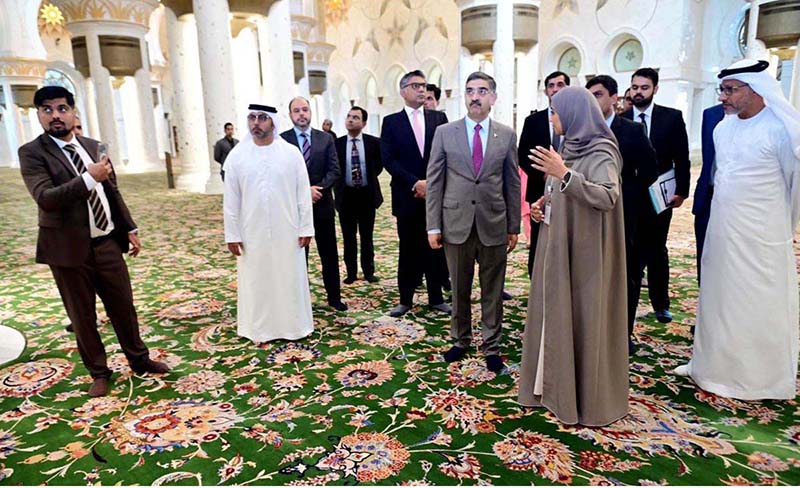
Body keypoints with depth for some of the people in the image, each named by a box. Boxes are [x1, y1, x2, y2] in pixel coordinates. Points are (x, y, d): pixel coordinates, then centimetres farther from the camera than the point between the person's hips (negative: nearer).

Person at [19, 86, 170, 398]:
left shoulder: (93, 146, 7)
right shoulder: (32, 153, -8)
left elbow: (112, 191, 14)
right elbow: (45, 198, -22)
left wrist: (130, 229, 11)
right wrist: (89, 178, -26)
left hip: (108, 244, 4)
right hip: (70, 250, -4)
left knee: (124, 307, 14)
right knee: (82, 316, 10)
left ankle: (139, 360, 32)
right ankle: (98, 372, 27)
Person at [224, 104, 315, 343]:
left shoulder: (291, 153, -3)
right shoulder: (236, 155, -1)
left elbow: (303, 193, -2)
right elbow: (230, 199, 0)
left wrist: (306, 228, -5)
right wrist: (232, 234, -2)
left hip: (287, 231, 0)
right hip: (252, 233, 1)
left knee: (290, 280, 10)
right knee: (255, 281, 10)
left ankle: (293, 324, 26)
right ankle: (259, 328, 25)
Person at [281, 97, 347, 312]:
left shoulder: (326, 138, 5)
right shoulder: (282, 140, -1)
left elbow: (335, 171, -1)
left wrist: (317, 189, -16)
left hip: (322, 204, 2)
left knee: (329, 254, 9)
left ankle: (334, 296, 22)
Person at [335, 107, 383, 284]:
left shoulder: (373, 142, -3)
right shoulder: (337, 143, -3)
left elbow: (379, 164, 12)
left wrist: (370, 177, 6)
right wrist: (340, 182, 2)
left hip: (367, 194, 0)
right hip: (346, 195, 0)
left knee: (367, 237, 9)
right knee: (348, 237, 8)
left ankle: (368, 271, 20)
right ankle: (351, 272, 18)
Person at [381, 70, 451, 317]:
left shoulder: (439, 118, 8)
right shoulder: (391, 121, 4)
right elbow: (388, 159, -5)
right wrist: (415, 183, -13)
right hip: (407, 197, -1)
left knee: (435, 248, 8)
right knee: (408, 250, 6)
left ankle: (436, 297, 20)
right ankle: (405, 299, 17)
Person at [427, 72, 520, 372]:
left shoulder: (507, 135, 4)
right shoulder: (445, 133, 2)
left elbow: (513, 184, 6)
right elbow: (434, 182, 1)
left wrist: (514, 226, 5)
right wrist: (433, 226, -3)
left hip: (494, 224, 0)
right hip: (456, 223, 0)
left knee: (492, 291, 9)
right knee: (459, 289, 12)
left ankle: (491, 347, 24)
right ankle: (460, 339, 30)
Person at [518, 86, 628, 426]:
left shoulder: (600, 153, -13)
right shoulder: (567, 148, 11)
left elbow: (607, 197, -28)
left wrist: (564, 174, -35)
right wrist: (544, 205, 1)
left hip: (584, 252, -8)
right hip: (557, 248, 8)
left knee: (582, 318, 1)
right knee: (555, 315, 13)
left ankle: (588, 397, 17)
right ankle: (555, 385, 28)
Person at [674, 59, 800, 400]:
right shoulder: (722, 127, 5)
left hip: (761, 238, -6)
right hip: (721, 231, 6)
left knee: (759, 307, 6)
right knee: (717, 298, 15)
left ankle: (762, 379, 24)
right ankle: (712, 364, 31)